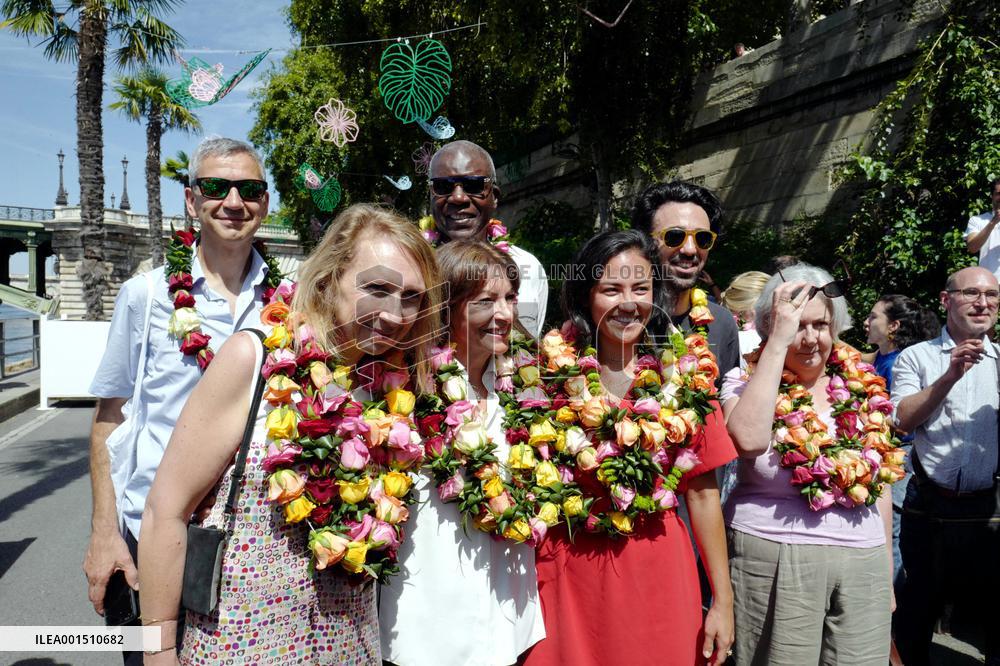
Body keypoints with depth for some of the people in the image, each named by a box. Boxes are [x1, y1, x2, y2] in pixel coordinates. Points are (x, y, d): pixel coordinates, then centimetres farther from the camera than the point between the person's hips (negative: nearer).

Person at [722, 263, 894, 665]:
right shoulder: (745, 383, -5)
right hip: (773, 559, -4)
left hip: (863, 562, 4)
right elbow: (749, 439, -29)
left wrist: (886, 571, 16)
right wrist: (779, 342, -23)